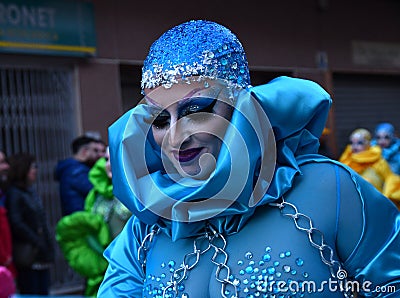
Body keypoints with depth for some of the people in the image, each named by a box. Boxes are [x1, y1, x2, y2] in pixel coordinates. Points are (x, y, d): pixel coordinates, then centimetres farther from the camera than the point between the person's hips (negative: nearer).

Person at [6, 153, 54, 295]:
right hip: (28, 256, -8)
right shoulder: (14, 193, -9)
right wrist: (37, 242, -13)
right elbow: (16, 224, -15)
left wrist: (48, 248, 7)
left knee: (43, 292, 9)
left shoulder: (32, 192, 16)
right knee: (30, 293, -4)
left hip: (41, 256, 8)